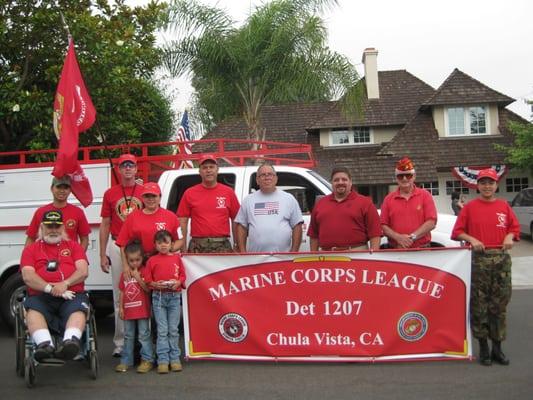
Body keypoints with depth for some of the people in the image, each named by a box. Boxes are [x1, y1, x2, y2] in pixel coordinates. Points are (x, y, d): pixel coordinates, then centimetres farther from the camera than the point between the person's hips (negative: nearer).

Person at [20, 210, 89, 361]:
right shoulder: (31, 249, 20)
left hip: (71, 295, 0)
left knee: (78, 310, -34)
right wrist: (50, 288, -12)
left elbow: (83, 271, 7)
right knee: (33, 309, -34)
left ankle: (70, 342, -59)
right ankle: (44, 344, -53)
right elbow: (28, 276, 3)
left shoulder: (74, 246, 22)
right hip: (40, 296, 0)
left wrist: (65, 284, -12)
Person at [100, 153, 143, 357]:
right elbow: (105, 225, 11)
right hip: (117, 247, 1)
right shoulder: (110, 193, 10)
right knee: (120, 296, 4)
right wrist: (102, 255, 6)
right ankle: (120, 342, 10)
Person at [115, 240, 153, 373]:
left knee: (144, 335, 1)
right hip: (128, 309, 5)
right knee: (128, 336, 13)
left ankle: (147, 360, 7)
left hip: (142, 309, -4)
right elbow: (122, 292, 10)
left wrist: (137, 277, -19)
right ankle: (126, 361, 20)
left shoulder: (144, 271, -5)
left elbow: (147, 289, -14)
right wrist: (121, 307, 6)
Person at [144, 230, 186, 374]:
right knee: (162, 331, 0)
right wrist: (156, 284, -16)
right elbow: (148, 280, 2)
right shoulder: (152, 260, 3)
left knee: (173, 330, 6)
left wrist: (178, 282, -13)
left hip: (175, 296, 1)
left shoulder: (177, 258, 7)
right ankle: (163, 360, 4)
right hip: (158, 297, -1)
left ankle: (175, 359, 13)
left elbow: (183, 276, 7)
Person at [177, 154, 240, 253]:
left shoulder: (228, 192, 8)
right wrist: (183, 249, -1)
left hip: (222, 246, 0)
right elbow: (183, 222, 6)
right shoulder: (189, 193, 7)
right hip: (197, 247, 0)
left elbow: (235, 221, 9)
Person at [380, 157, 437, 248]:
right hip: (396, 251, 1)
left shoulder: (425, 195, 5)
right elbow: (383, 225, 3)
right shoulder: (388, 199, 8)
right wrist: (398, 237, -14)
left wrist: (412, 236, -14)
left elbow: (431, 222, -4)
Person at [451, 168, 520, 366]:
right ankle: (483, 347, 11)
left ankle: (497, 347, 15)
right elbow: (458, 231, 3)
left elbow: (515, 227, 16)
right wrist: (471, 239, -13)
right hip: (478, 259, -2)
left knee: (499, 305, 5)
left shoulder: (504, 206, 10)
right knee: (479, 305, 1)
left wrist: (510, 237, -4)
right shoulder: (469, 207, 4)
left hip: (501, 259, 2)